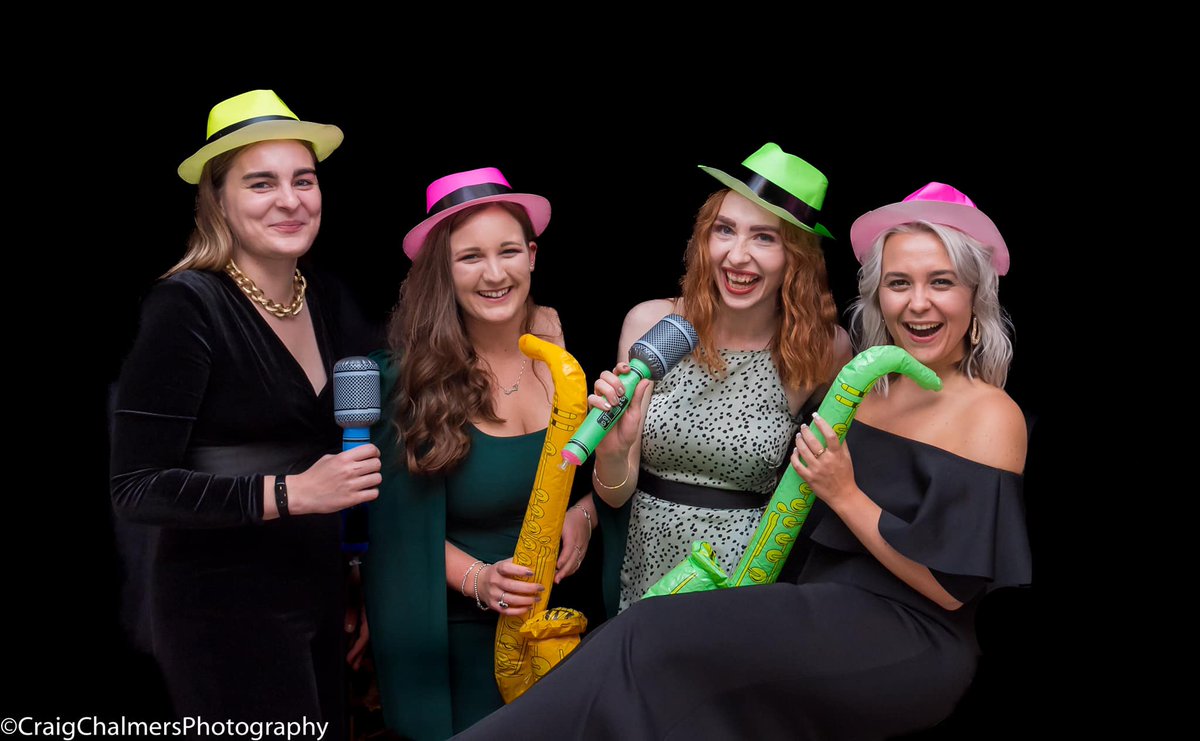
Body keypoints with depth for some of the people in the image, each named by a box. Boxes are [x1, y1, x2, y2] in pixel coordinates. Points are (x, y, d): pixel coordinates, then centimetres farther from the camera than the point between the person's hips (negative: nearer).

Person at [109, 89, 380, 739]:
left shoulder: (328, 302, 4)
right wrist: (291, 493, -24)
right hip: (225, 607, -7)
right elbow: (135, 489, -18)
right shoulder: (186, 307, -15)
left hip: (318, 592, 7)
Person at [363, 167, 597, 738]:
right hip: (462, 630, -3)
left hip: (569, 612, 3)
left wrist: (585, 514, -13)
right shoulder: (412, 372, -16)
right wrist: (477, 579, -23)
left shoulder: (564, 337, -9)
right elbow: (406, 523, -9)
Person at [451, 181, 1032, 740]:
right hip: (826, 618, 6)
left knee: (656, 640, -22)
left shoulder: (990, 416, -7)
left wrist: (845, 495, -13)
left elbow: (950, 588, -12)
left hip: (910, 646, -6)